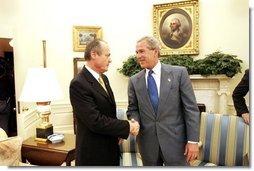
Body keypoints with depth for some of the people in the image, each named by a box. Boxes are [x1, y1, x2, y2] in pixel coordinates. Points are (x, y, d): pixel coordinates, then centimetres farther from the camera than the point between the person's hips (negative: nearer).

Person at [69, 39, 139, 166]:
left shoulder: (103, 78, 6)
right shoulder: (78, 84, -22)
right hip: (93, 152, -7)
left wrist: (118, 132, -2)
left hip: (110, 147, 8)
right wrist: (127, 127, -17)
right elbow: (96, 121, -26)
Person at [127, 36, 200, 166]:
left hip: (174, 141, -2)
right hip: (147, 143, 3)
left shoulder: (179, 73, -4)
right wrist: (134, 121, -13)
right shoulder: (134, 81, 3)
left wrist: (193, 140, -8)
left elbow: (191, 109, -5)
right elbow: (133, 109, 9)